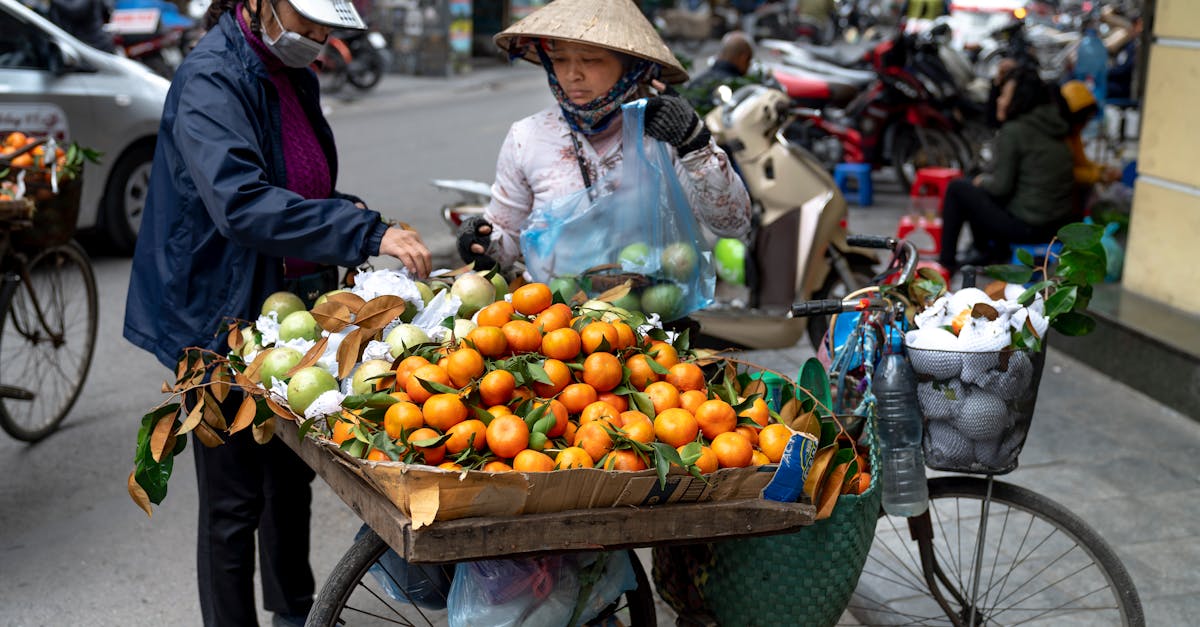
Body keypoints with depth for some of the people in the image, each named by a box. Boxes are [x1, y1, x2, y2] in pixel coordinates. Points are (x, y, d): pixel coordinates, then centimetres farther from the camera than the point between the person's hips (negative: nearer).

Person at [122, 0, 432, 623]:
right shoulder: (211, 80, -20)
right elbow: (239, 201, -35)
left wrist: (346, 211, 0)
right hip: (226, 317, -9)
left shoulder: (295, 75, 7)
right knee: (234, 501, 2)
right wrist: (365, 233, -40)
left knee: (290, 476, 23)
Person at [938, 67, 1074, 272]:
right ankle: (992, 251, 26)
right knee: (981, 188, 25)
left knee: (957, 189, 8)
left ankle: (946, 261, 14)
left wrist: (983, 182, 6)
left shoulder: (1013, 131, -15)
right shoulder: (1052, 126, 8)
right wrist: (987, 180, 14)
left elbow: (1002, 186, -14)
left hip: (1029, 227, -8)